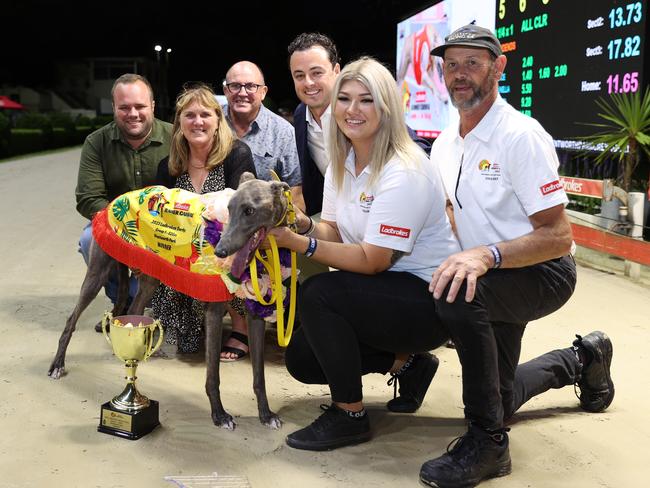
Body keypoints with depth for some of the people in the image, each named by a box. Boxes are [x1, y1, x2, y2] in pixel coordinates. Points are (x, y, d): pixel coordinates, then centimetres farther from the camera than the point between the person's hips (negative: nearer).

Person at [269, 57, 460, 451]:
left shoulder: (404, 173, -23)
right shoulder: (342, 164, 3)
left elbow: (373, 261, -25)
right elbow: (334, 235, 1)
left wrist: (300, 244, -30)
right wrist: (303, 225, -20)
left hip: (429, 299, -9)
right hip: (383, 292, 9)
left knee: (318, 294, -28)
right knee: (301, 359, 4)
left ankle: (350, 416, -10)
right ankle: (406, 362, 17)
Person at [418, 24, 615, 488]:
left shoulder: (520, 136, -21)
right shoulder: (446, 142, 2)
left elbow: (559, 237, -25)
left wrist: (486, 256, -40)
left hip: (542, 272, -7)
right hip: (492, 277, 8)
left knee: (461, 297, -39)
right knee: (498, 399, 15)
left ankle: (488, 442, -23)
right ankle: (581, 359, 42)